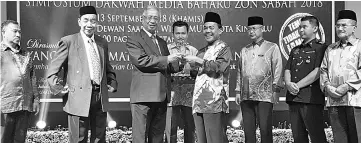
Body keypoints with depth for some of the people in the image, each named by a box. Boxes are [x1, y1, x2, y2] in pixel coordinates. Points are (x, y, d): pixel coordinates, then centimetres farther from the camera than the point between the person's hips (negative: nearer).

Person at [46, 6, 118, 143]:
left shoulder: (102, 43, 14)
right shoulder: (68, 42, -2)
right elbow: (52, 71, -2)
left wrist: (112, 84, 13)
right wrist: (60, 89, -9)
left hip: (101, 98, 5)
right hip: (79, 99, -5)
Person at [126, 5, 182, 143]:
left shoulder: (162, 42, 22)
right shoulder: (134, 39, -1)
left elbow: (168, 68, 22)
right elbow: (140, 60, -17)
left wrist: (180, 63, 1)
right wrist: (166, 59, -17)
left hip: (161, 96, 7)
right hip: (143, 96, -7)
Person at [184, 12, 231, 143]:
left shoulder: (224, 49, 1)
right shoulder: (201, 51, 21)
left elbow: (218, 67, -15)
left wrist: (197, 60, -15)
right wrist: (189, 68, 7)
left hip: (214, 103, -7)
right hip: (198, 103, 7)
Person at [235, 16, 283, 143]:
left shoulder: (272, 48, 5)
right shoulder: (244, 50, 19)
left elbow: (277, 69, 0)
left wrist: (275, 90, -8)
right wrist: (238, 91, 13)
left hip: (265, 95, -4)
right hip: (246, 96, 5)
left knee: (265, 129, -5)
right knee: (248, 130, 5)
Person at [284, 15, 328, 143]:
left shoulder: (321, 48, -1)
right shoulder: (295, 50, 21)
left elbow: (317, 72, -12)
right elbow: (287, 70, 14)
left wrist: (297, 85, -14)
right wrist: (289, 84, -8)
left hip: (311, 98, -7)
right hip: (293, 98, 7)